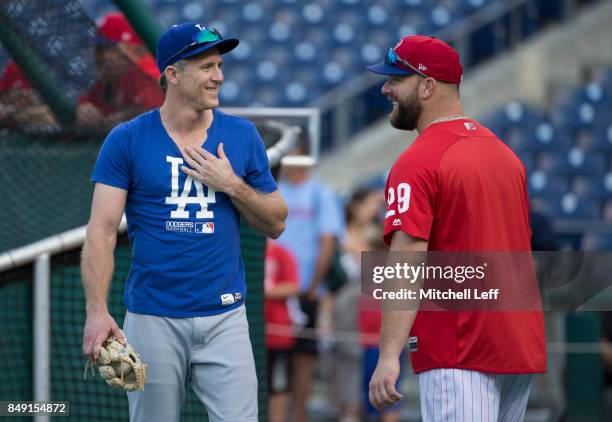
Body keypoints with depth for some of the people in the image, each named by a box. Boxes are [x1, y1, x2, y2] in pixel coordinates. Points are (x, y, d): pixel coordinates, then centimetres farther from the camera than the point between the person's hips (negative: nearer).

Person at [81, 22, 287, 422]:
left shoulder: (242, 135, 6)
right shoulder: (126, 140, -2)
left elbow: (276, 224, 10)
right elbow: (103, 230, -7)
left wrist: (231, 185, -8)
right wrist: (97, 311, -19)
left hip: (224, 318, 2)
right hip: (153, 320, -2)